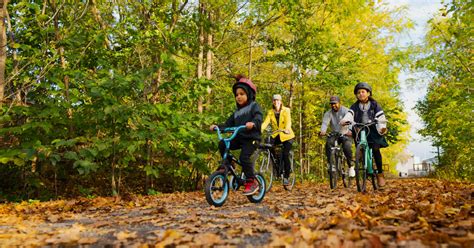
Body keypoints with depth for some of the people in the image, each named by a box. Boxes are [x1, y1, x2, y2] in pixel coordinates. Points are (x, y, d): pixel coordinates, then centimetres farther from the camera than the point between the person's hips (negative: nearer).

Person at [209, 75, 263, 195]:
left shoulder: (253, 106, 2)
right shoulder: (237, 113, 21)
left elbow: (259, 117, -18)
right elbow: (228, 124, 14)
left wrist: (253, 123, -40)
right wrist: (217, 126, -3)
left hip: (252, 138, -6)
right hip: (239, 138, 6)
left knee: (244, 157, -24)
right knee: (222, 144, -15)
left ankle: (252, 181, -9)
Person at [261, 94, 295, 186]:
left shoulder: (286, 110, -8)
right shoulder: (270, 112, 1)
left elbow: (288, 121, -24)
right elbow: (265, 122, -13)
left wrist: (286, 129, -46)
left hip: (286, 136, -3)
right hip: (275, 136, 3)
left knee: (285, 155, -16)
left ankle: (286, 177, 1)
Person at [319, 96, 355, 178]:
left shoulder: (346, 111, -8)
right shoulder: (328, 113, 1)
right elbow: (325, 123, -15)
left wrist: (350, 131, -46)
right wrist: (323, 131, -38)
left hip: (346, 135, -2)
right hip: (334, 135, 2)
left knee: (347, 147, -29)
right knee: (328, 143, -28)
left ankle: (351, 166, -8)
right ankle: (330, 164, -18)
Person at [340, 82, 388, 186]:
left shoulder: (374, 104, 1)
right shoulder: (355, 106, 4)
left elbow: (380, 116, -10)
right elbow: (350, 114, -14)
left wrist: (382, 126, -30)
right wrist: (345, 120, -37)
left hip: (373, 131, -2)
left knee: (375, 149, -17)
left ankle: (380, 173, -3)